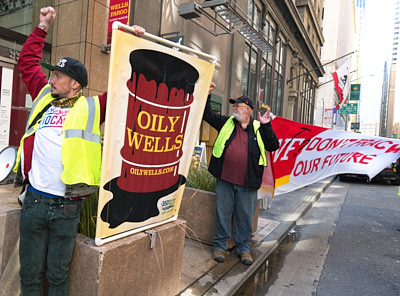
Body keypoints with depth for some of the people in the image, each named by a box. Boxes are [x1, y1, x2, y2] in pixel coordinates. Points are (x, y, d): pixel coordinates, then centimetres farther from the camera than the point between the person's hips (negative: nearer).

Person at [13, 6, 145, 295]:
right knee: (29, 273, 18)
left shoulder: (91, 108, -3)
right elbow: (27, 61, 22)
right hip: (34, 199, 4)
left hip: (67, 206, -3)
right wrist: (42, 27, 21)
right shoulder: (44, 97, 9)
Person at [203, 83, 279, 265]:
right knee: (222, 214, 9)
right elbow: (207, 114, 13)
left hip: (248, 183, 0)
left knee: (245, 216, 10)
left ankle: (243, 248, 28)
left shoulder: (258, 129, 8)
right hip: (225, 180, 1)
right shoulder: (226, 123, 11)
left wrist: (266, 126, -8)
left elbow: (273, 146, 0)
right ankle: (220, 246, 26)